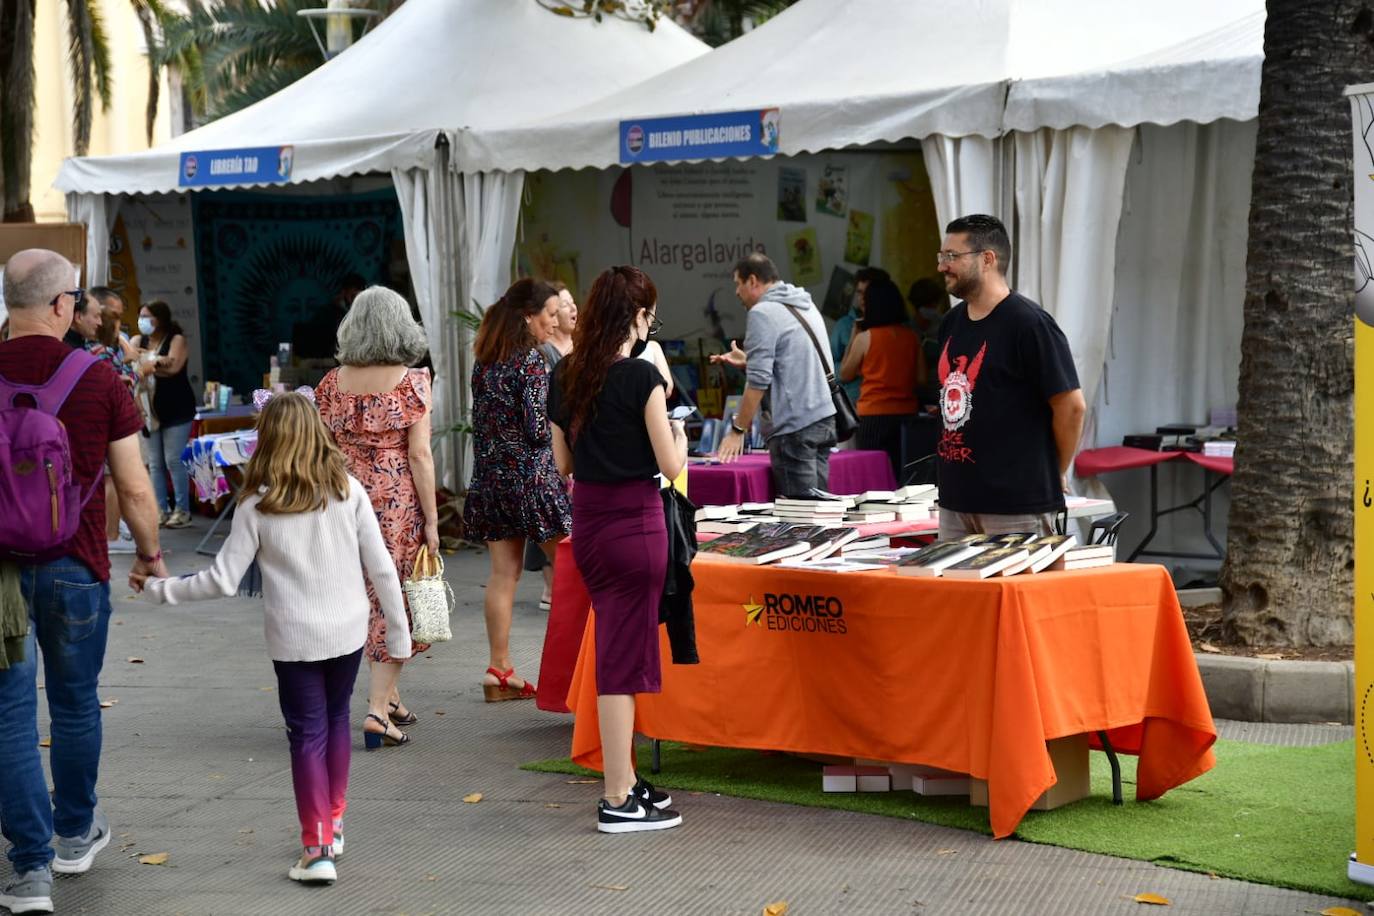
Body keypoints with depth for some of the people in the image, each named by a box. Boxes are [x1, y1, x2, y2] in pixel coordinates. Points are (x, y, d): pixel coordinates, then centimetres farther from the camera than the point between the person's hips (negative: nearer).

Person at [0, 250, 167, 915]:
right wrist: (150, 554, 12)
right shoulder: (97, 380, -8)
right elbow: (135, 490, -5)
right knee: (75, 706, 18)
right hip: (75, 567, 0)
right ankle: (75, 835, 36)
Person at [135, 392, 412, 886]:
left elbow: (223, 580, -9)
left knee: (307, 735, 5)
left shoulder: (257, 505, -10)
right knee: (336, 719, 22)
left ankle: (318, 849, 1)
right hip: (348, 631, 3)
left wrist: (160, 589, 4)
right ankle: (334, 822, 33)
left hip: (294, 639, -3)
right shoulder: (348, 490, -5)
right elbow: (381, 568, -3)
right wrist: (398, 633, 6)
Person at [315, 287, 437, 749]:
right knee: (392, 601, 3)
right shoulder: (412, 382, -8)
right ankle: (378, 707, -4)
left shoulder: (332, 382, 2)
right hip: (398, 502, -4)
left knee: (369, 599, 16)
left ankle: (388, 695, 26)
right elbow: (419, 455, -10)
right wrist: (431, 519, -5)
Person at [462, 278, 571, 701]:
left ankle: (499, 669, 8)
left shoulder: (484, 361, 9)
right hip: (531, 474, -7)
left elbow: (480, 423, 13)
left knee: (503, 573, 7)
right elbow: (539, 429, -16)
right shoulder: (531, 361, -13)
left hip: (491, 474, 7)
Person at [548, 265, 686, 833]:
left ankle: (625, 781, 26)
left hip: (586, 522, 7)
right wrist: (677, 435, 7)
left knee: (614, 650, 17)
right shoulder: (641, 377, -15)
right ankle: (618, 802, 3)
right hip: (634, 522, -7)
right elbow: (671, 466, -12)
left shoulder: (565, 377, 6)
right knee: (625, 655, -2)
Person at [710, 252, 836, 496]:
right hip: (824, 417, 9)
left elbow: (758, 381, -14)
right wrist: (747, 361, 23)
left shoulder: (763, 313, -9)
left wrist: (737, 430, -7)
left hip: (796, 426, -9)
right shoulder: (805, 305, 17)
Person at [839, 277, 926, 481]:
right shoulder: (912, 337, 3)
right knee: (903, 475, 7)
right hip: (907, 412, 4)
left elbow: (845, 374, 6)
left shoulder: (865, 338, -6)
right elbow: (921, 378, 6)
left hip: (875, 414, -4)